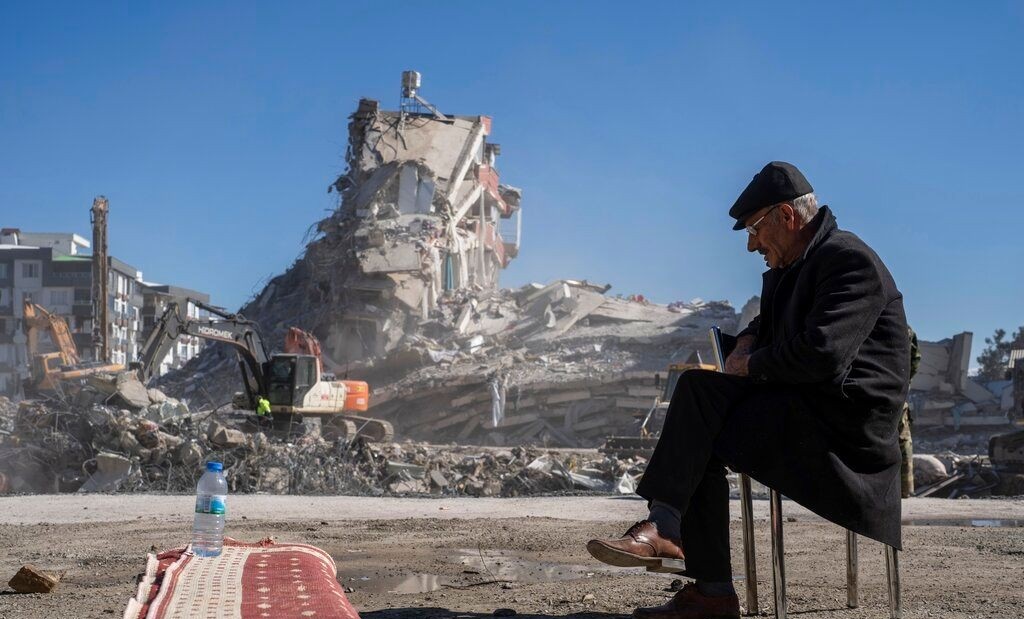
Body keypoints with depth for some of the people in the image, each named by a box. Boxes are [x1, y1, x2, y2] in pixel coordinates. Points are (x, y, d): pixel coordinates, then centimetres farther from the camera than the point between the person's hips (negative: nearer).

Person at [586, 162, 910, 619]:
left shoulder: (850, 260, -14)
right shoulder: (789, 265, 17)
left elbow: (820, 354, -26)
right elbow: (768, 323, 34)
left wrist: (751, 365, -10)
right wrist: (747, 341, 9)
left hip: (844, 418, -9)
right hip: (802, 403, 9)